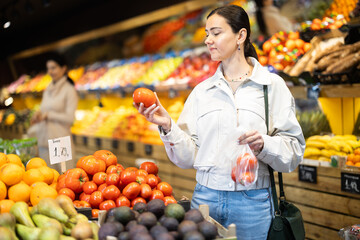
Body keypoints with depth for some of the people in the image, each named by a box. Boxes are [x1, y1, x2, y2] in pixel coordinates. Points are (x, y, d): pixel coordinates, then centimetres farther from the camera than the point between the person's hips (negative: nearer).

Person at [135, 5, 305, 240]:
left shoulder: (272, 85, -1)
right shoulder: (202, 90, 7)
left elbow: (294, 150, -5)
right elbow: (188, 157, 4)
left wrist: (263, 144, -22)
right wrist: (168, 126, -11)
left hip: (251, 201, -2)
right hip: (205, 197, 3)